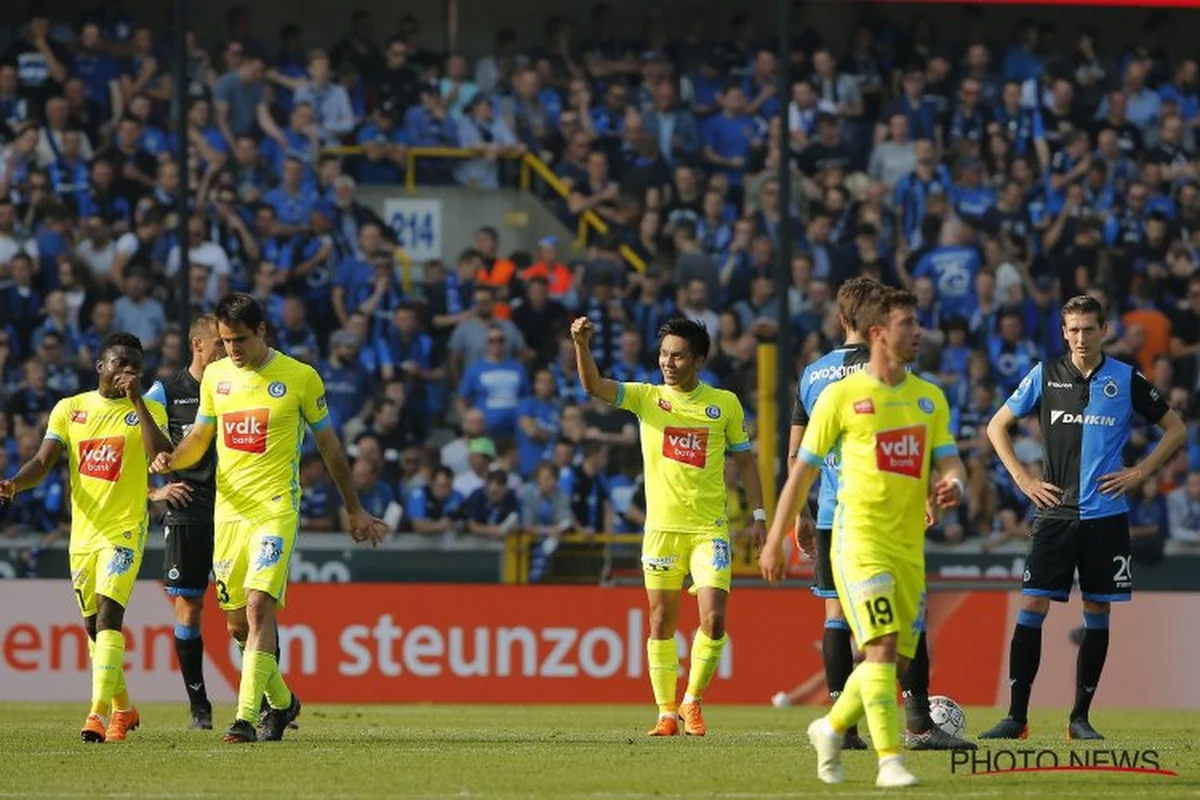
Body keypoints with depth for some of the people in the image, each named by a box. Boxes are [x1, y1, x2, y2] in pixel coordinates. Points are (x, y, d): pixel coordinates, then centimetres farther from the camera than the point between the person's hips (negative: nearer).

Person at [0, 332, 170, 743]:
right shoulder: (69, 409, 8)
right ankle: (122, 708, 29)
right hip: (83, 532, 4)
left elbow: (161, 458, -17)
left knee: (108, 616, -19)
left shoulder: (148, 411, 1)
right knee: (94, 627, 11)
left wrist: (137, 402, -17)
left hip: (125, 529, -4)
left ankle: (98, 714, -25)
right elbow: (44, 461, 2)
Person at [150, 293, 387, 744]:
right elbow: (200, 437, 20)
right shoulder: (215, 376, 9)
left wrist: (355, 510, 12)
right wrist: (171, 459, -4)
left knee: (258, 607, -20)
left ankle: (247, 716, -24)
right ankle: (282, 702, 30)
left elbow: (328, 445, 7)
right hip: (228, 511, 5)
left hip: (276, 509, -5)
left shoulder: (299, 378, -2)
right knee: (237, 623, 8)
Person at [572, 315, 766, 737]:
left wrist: (759, 514, 6)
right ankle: (666, 713, 13)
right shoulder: (646, 398, 3)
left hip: (710, 528, -1)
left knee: (714, 619, -10)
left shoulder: (725, 404, 4)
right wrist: (581, 345, -27)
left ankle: (693, 701, 9)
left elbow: (745, 460, 12)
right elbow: (593, 385, -10)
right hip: (662, 528, 1)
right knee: (662, 623, 4)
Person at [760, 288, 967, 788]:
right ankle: (889, 761, -19)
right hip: (859, 537, -6)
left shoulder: (930, 398, 12)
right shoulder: (842, 396, -2)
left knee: (897, 663, 8)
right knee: (882, 647, -18)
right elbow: (803, 470, 3)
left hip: (910, 546, 6)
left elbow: (949, 462, 9)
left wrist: (953, 485, -16)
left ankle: (832, 730, 31)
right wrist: (776, 540, 3)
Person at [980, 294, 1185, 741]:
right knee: (1031, 608, -8)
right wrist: (1023, 480, 3)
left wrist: (1139, 473, 1)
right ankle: (1016, 717, -5)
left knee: (1097, 613, 2)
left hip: (1105, 515, 0)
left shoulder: (1127, 381, 3)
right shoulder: (1045, 377, 4)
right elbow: (997, 426, 13)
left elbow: (1175, 430, 12)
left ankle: (1080, 717, 10)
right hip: (1055, 514, 0)